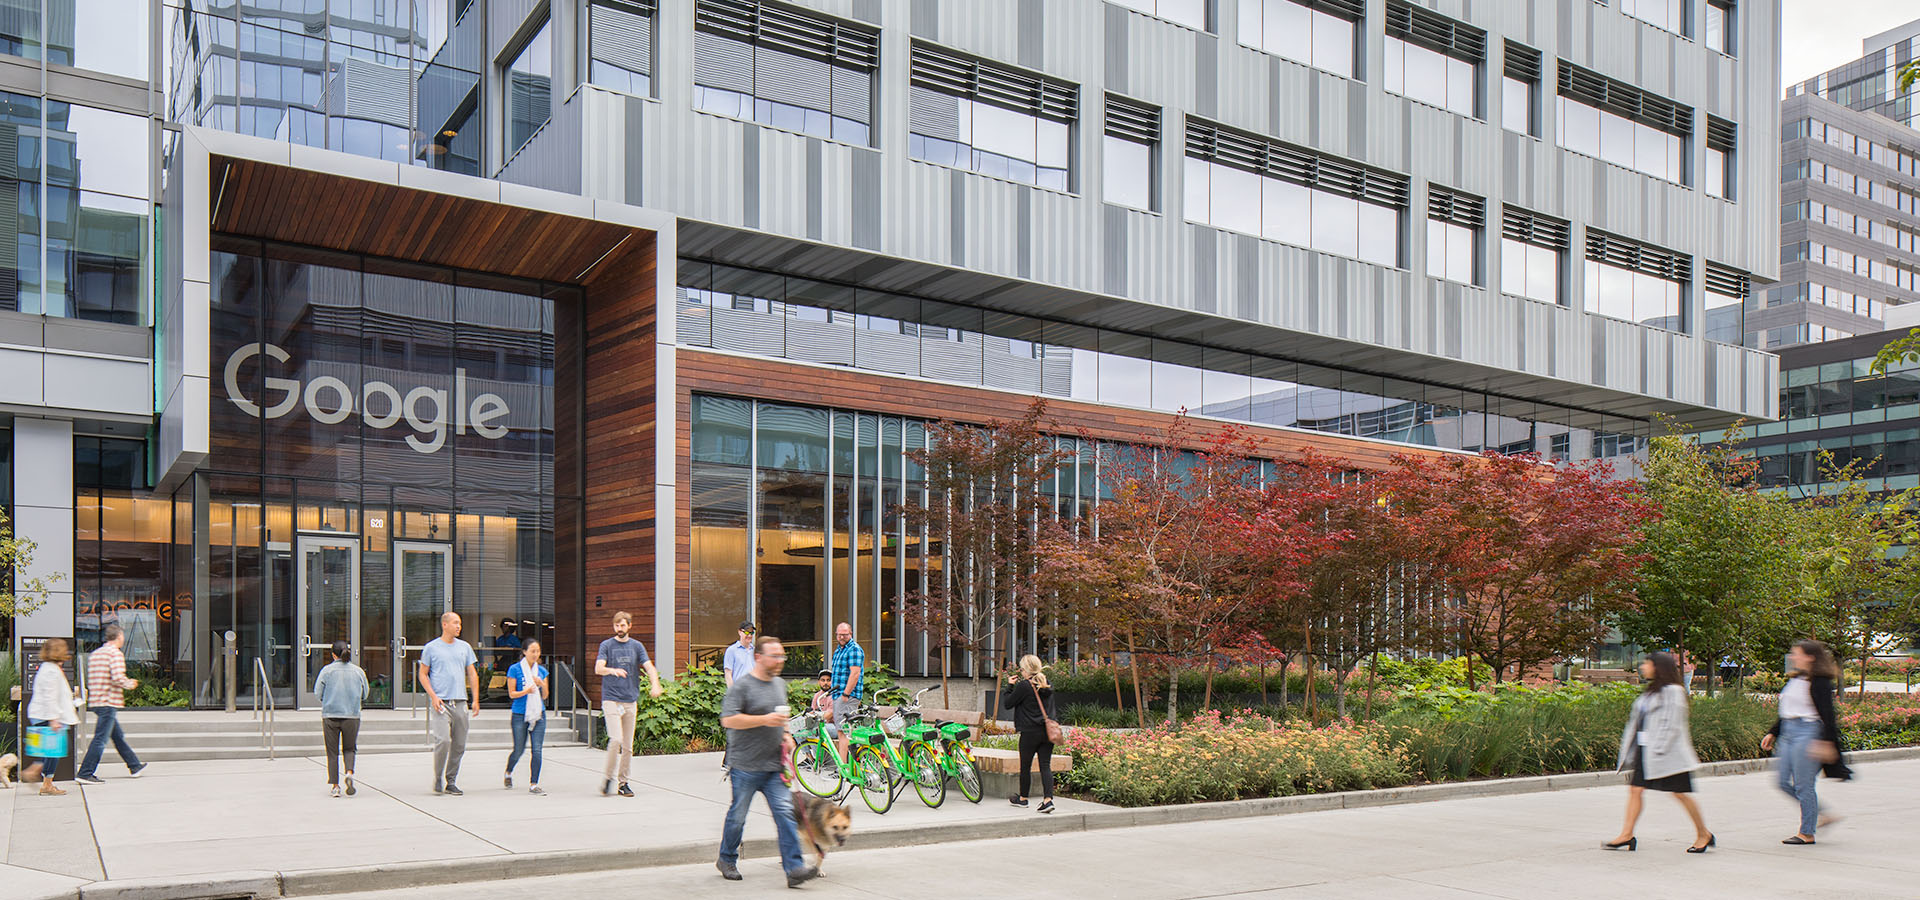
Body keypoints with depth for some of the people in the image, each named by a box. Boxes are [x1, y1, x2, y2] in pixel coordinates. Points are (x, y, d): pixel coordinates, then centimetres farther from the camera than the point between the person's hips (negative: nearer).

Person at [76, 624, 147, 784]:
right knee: (100, 739, -6)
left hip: (96, 701, 9)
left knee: (118, 735, 16)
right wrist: (130, 684, -2)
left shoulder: (95, 654, 15)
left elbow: (91, 680, 19)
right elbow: (118, 678, -22)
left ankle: (135, 766, 26)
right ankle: (85, 774, -6)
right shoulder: (116, 653, -11)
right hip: (109, 702, -9)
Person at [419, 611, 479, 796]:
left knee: (459, 745, 5)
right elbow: (423, 674, 4)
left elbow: (472, 674, 15)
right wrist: (433, 696, -9)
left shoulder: (465, 647, 13)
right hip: (440, 702, -4)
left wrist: (475, 700, 7)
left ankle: (451, 782, 16)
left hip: (460, 702, 4)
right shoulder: (431, 647, 2)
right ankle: (438, 779, 0)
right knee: (443, 740, -16)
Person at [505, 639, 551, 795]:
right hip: (520, 715, -3)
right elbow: (511, 693, -4)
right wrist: (525, 691, -21)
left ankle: (533, 785, 0)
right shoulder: (514, 669, -4)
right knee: (519, 750, 5)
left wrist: (541, 684, -8)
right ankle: (508, 773, 36)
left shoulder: (541, 671, 8)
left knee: (537, 750, -5)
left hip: (539, 714, 3)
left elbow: (545, 696, 11)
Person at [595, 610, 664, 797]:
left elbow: (650, 667, 1)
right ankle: (608, 777, 0)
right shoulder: (607, 645, 3)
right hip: (611, 699, -3)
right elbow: (598, 669, -10)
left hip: (630, 701, 3)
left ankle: (623, 783, 15)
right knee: (616, 739, -16)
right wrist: (613, 670, -32)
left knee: (628, 745, 5)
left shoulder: (636, 646, 10)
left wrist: (655, 684, -19)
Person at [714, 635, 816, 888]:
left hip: (774, 766, 5)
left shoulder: (780, 684, 14)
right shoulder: (741, 686, -10)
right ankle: (727, 860, 30)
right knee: (738, 815, 9)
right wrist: (765, 720, -24)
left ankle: (794, 868, -8)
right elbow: (728, 720, -20)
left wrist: (785, 735, 12)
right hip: (746, 766, -5)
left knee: (785, 813, -6)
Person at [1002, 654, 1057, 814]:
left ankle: (1022, 798, 27)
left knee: (1025, 766, 12)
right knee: (1045, 766, 3)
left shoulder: (1024, 686, -13)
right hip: (1047, 731, 5)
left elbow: (1007, 704, -5)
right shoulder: (1047, 686, 8)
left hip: (1030, 732, -5)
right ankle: (1048, 800, -10)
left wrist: (1010, 685, 6)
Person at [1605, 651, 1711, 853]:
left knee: (1679, 793, 0)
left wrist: (1658, 749, -20)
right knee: (1635, 789, 0)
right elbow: (1637, 721, 18)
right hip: (1645, 750, 8)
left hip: (1667, 753, -8)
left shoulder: (1673, 691, -9)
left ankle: (1703, 835, 16)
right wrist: (1630, 749, 14)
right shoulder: (1651, 691, 18)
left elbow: (1672, 724, -15)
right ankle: (1627, 835, 0)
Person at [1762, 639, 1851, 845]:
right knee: (1784, 783, 8)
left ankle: (1806, 833, 7)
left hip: (1807, 733, -9)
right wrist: (1773, 733, 22)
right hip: (1788, 732, 9)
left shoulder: (1819, 682, -11)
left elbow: (1827, 714, -16)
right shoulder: (1795, 679, 16)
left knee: (1803, 785, -3)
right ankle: (1820, 815, 22)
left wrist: (1825, 742, -23)